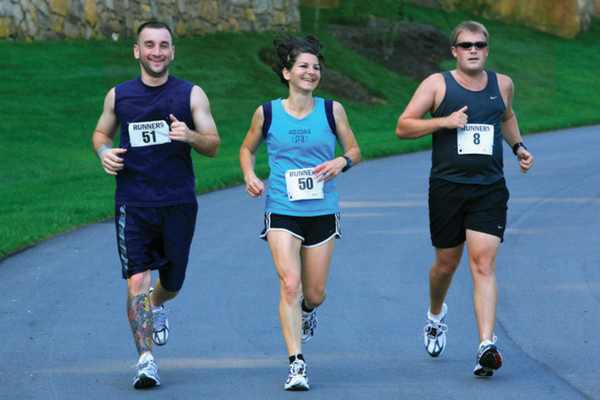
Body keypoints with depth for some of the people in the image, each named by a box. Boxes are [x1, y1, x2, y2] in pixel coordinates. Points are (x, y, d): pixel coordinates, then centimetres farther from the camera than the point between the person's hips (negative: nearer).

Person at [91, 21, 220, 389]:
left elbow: (213, 146, 1)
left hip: (179, 203, 0)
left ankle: (157, 306, 48)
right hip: (132, 203, 0)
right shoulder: (119, 96, 5)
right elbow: (101, 132, 20)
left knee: (171, 283, 12)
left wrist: (189, 136, -21)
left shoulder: (191, 95, 1)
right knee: (137, 281, -12)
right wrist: (103, 151, -3)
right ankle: (146, 359, -9)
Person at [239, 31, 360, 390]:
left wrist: (342, 162, -13)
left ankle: (308, 310, 47)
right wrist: (250, 175, -5)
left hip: (322, 211, 2)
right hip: (281, 210, -2)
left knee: (315, 291, 8)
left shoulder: (332, 111, 0)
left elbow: (355, 151, 10)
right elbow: (247, 149, 15)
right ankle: (297, 364, -14)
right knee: (290, 284, -17)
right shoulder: (267, 113, -1)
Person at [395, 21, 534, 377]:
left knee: (484, 266, -13)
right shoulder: (437, 84, -1)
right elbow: (403, 127, -4)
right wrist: (444, 121, -16)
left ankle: (487, 345, -20)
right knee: (446, 265, 12)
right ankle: (436, 314, 45)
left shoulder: (502, 84, 9)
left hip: (490, 190, 1)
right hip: (447, 186, -1)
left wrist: (518, 146, 15)